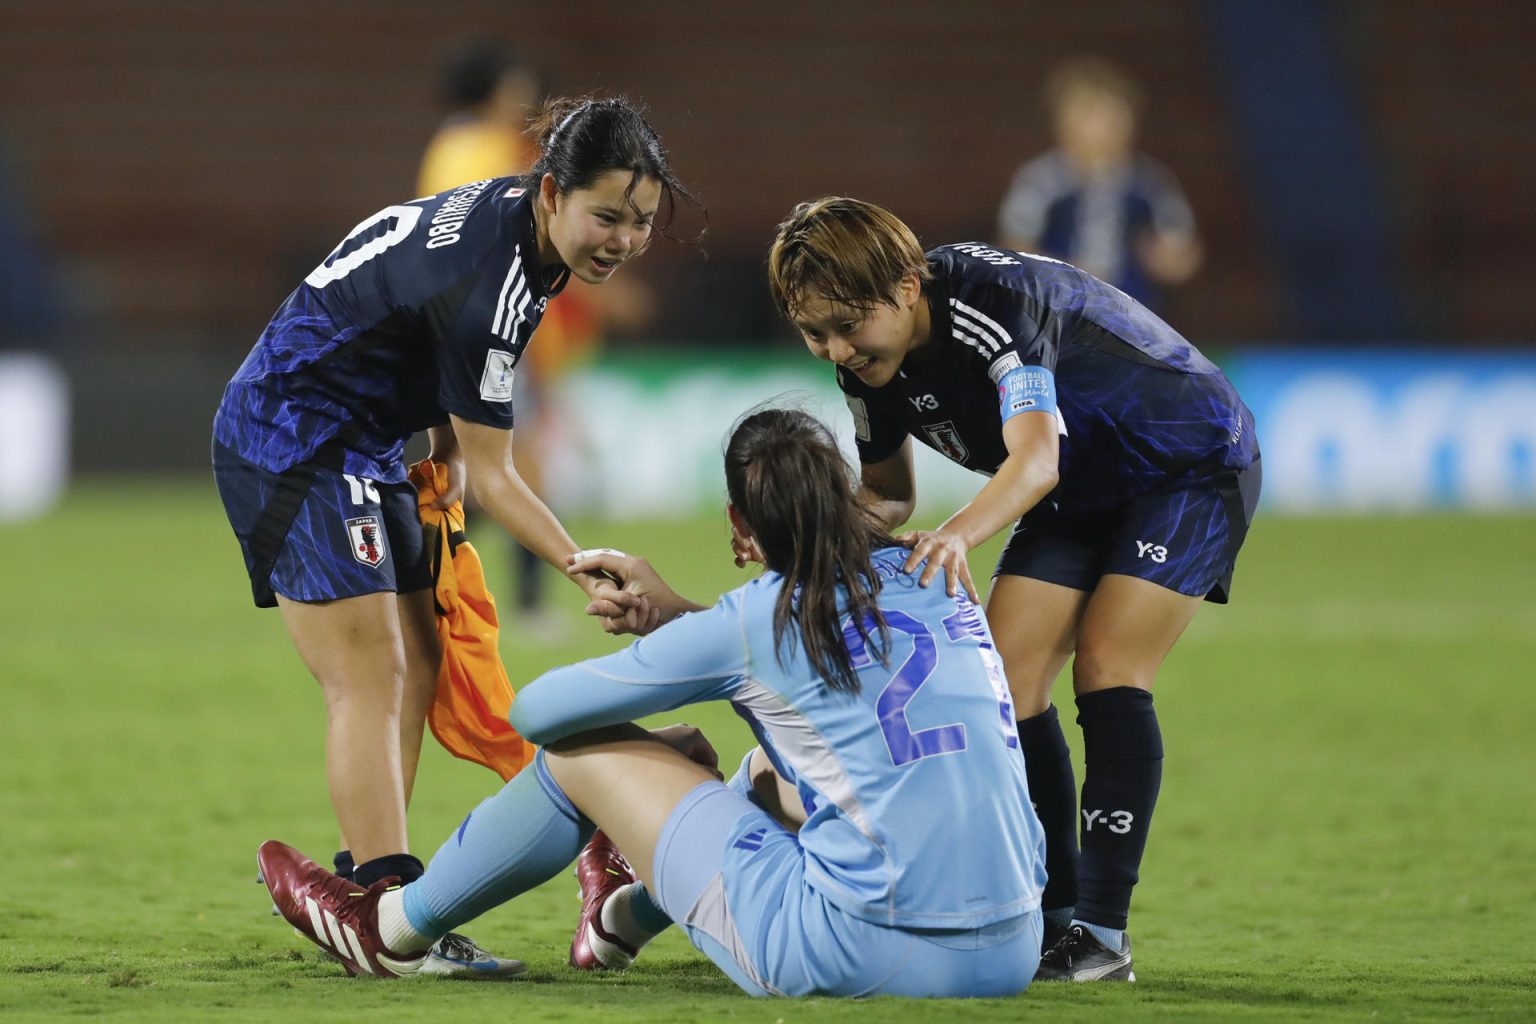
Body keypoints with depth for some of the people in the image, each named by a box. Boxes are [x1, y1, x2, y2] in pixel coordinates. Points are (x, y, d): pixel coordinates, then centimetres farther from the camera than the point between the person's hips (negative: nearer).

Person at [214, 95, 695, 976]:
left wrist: (447, 448, 6)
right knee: (370, 679, -15)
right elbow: (492, 474, -22)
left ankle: (368, 889, 14)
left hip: (362, 447, 10)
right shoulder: (492, 284, -30)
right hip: (293, 436, -10)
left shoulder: (512, 212, -3)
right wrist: (586, 569, -29)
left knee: (416, 667, 10)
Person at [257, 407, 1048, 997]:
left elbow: (535, 712, 6)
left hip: (866, 955, -6)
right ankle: (628, 916, 60)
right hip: (1010, 955, 6)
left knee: (587, 749, 12)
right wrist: (678, 615, 31)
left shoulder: (752, 623, -6)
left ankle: (390, 929, 33)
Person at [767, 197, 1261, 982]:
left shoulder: (994, 305, -36)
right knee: (1004, 680, -6)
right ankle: (1052, 917, 1)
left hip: (1193, 464, -8)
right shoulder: (870, 361, -11)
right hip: (1082, 492, 8)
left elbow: (1035, 460, -48)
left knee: (1105, 669, -20)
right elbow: (886, 492, 4)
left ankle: (1103, 931, -17)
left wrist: (959, 534, -66)